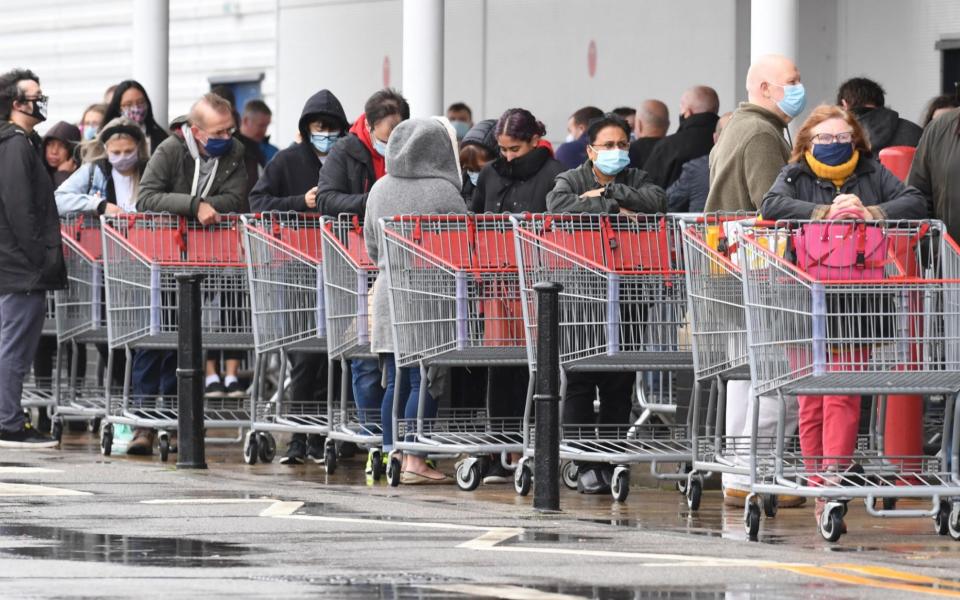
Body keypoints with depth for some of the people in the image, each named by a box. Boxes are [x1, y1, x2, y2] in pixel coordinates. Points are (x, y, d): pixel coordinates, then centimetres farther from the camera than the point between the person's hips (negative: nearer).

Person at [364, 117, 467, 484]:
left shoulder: (380, 189, 9)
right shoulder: (443, 192, -9)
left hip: (388, 293, 6)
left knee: (396, 382, 10)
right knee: (424, 382, -4)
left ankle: (391, 455, 11)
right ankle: (414, 461, -8)